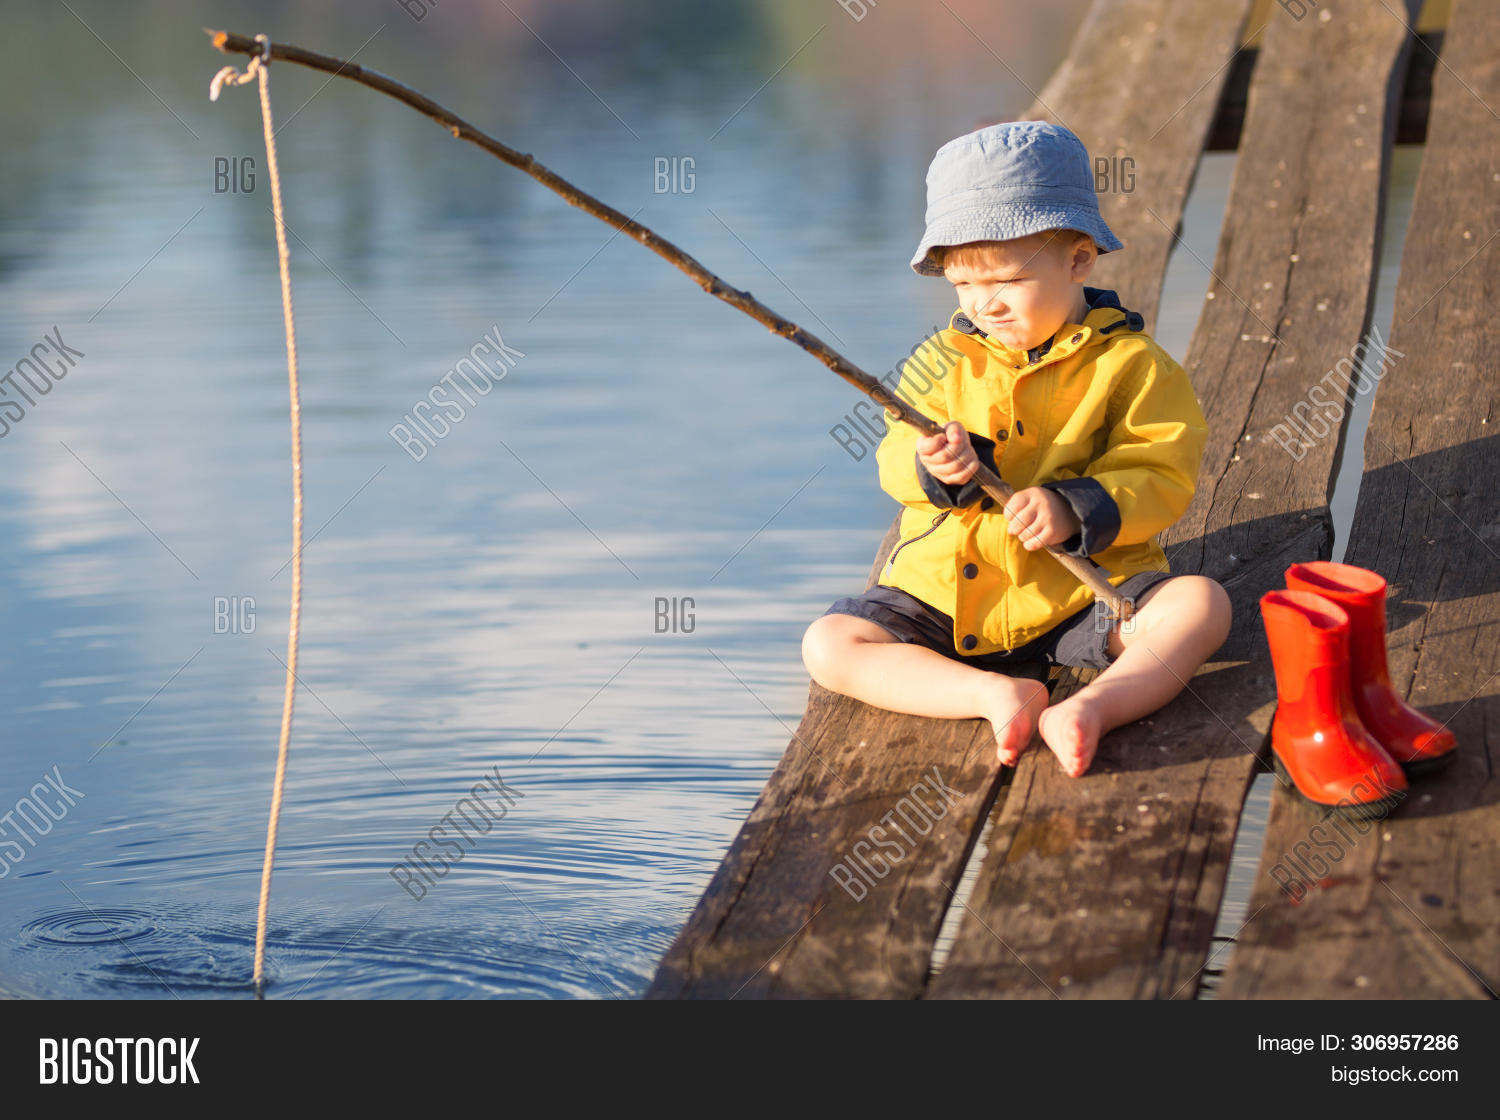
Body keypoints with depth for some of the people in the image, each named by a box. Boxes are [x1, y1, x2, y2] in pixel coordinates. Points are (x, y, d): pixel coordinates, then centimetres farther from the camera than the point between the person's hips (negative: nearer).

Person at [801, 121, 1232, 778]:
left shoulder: (1128, 361, -3)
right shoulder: (942, 360, 5)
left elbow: (1162, 476, -7)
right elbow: (896, 458, 5)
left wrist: (1074, 509, -24)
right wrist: (931, 468, -20)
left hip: (1085, 592, -2)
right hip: (945, 594, 2)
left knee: (1199, 603, -26)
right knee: (829, 644, -18)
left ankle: (1093, 707, -42)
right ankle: (997, 693, -29)